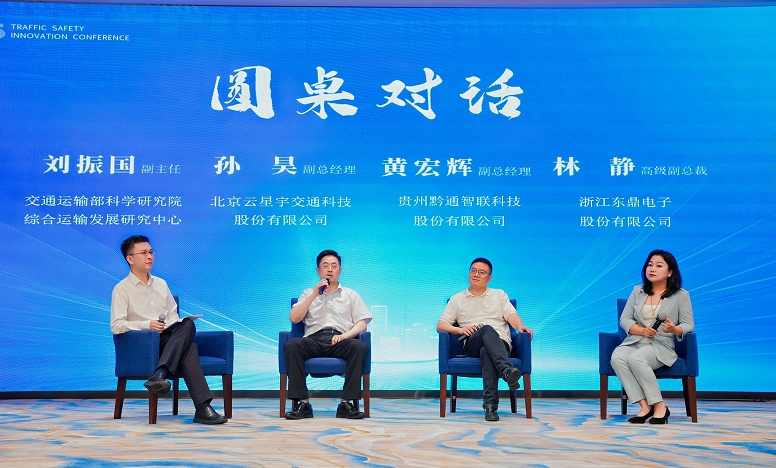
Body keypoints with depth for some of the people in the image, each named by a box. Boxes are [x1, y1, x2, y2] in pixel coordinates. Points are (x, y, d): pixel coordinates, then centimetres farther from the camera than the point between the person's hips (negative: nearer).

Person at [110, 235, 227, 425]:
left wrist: (183, 328, -2)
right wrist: (147, 325, -21)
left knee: (187, 324, -32)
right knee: (189, 347, -33)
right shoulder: (122, 289, 3)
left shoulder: (161, 284, 21)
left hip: (170, 340, 5)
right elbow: (116, 326, -7)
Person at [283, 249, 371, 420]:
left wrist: (345, 335, -9)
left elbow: (362, 323, 12)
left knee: (360, 346, -34)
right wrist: (315, 294, 2)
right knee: (291, 345, -32)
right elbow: (294, 318, 8)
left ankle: (346, 403, -31)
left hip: (340, 341, 0)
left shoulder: (351, 295, 23)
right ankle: (303, 403, -31)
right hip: (314, 340, 0)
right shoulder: (308, 293, 25)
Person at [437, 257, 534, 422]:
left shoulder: (499, 295, 26)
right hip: (472, 344, -1)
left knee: (486, 352, -39)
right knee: (487, 329, -38)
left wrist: (521, 327, -16)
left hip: (501, 342, 1)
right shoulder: (457, 299, 23)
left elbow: (511, 315, 8)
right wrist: (460, 330, -7)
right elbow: (440, 325, 13)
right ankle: (507, 370, -59)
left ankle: (490, 405, -50)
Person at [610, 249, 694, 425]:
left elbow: (689, 325, 1)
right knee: (617, 358, -31)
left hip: (662, 345, -3)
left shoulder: (681, 295, 3)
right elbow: (624, 320, 8)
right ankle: (644, 405, -28)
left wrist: (675, 329, -22)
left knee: (635, 358, -36)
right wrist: (642, 330, -12)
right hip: (634, 342, 4)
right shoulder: (638, 291, 12)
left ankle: (659, 406, -23)